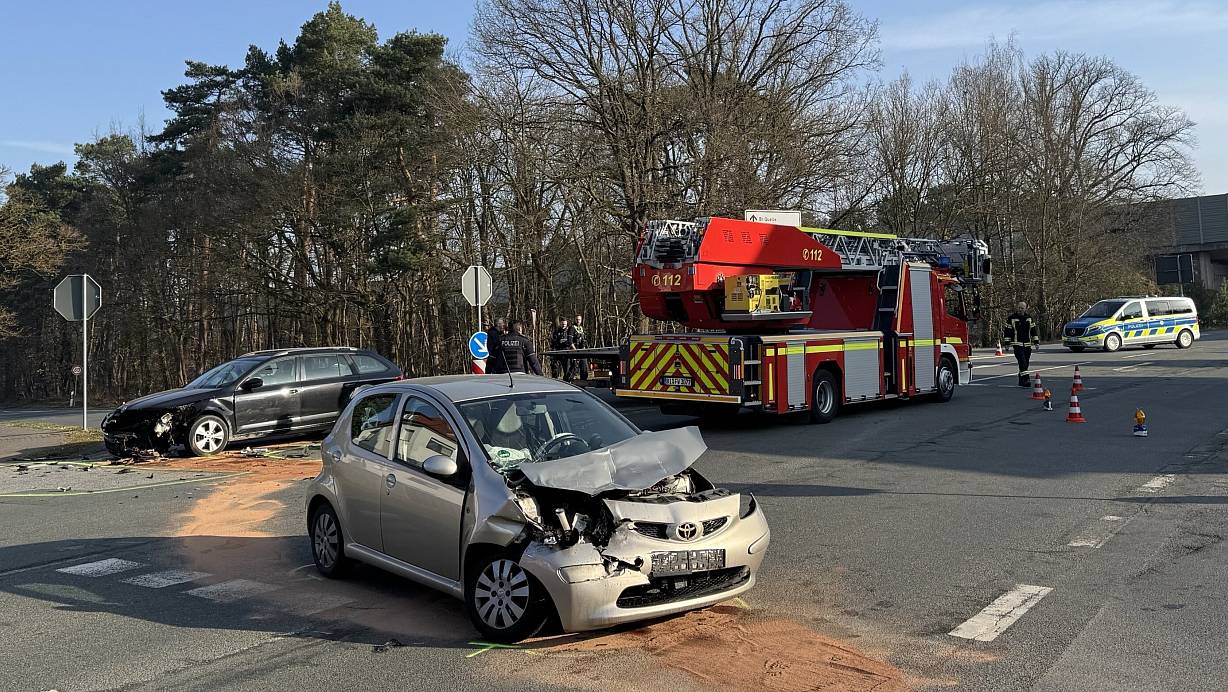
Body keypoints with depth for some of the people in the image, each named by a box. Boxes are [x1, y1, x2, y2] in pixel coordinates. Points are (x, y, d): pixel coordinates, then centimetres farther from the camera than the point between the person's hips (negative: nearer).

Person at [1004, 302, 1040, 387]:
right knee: (1022, 361, -18)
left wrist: (1036, 341, 11)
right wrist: (1007, 342, -5)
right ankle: (1024, 379, -21)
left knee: (1025, 363, 9)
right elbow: (1006, 330, -1)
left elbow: (1034, 330, 16)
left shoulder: (1029, 318, 11)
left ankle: (1021, 381, 21)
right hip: (1017, 344, -5)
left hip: (1027, 344, 5)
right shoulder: (1011, 318, -2)